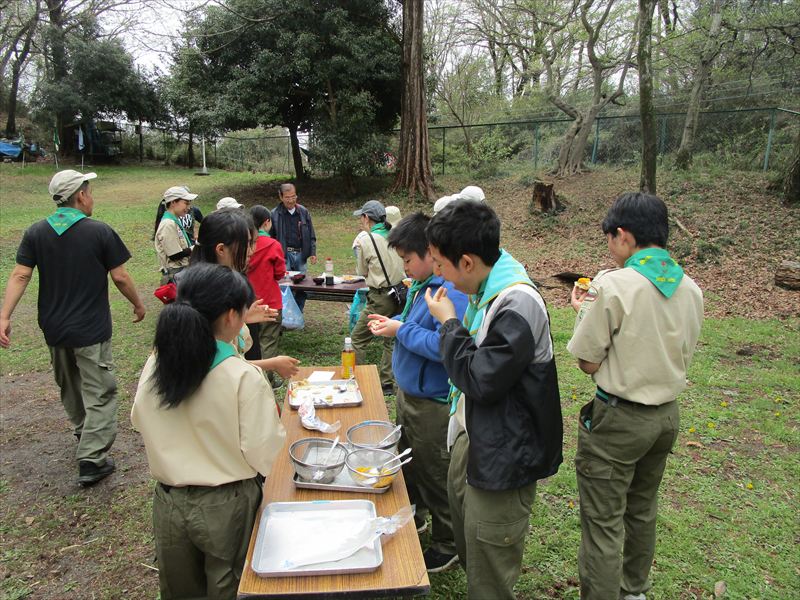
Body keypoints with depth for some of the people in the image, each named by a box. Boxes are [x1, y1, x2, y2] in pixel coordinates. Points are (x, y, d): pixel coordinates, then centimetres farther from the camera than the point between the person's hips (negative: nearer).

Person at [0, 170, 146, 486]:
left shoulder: (36, 232, 0)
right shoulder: (100, 232, -12)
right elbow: (120, 277, -9)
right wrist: (138, 304, 5)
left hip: (54, 328, 5)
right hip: (91, 330, -5)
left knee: (69, 386, 25)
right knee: (99, 393, 2)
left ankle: (83, 433, 45)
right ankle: (92, 459, -2)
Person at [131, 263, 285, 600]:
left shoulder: (155, 364, -9)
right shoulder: (244, 379, -25)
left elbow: (140, 422, 7)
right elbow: (263, 455, -20)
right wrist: (273, 418, -2)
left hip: (169, 505, 5)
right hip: (226, 507, -5)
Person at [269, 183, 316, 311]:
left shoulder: (304, 212, 7)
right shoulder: (274, 214, -3)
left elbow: (311, 235, 11)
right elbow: (270, 237, 0)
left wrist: (313, 253, 3)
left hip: (300, 254, 3)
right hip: (284, 256, -3)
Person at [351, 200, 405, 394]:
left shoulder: (364, 239, -9)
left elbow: (362, 271, 2)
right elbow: (405, 263, 11)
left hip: (381, 298, -6)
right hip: (401, 294, 6)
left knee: (358, 338, 6)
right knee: (392, 340, 15)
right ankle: (388, 383, 21)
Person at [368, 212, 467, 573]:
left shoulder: (451, 290, -26)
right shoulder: (421, 284, 4)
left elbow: (445, 346, -34)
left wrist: (401, 331, -24)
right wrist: (392, 324, 0)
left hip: (433, 403, -9)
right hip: (408, 392, 9)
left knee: (435, 475, 9)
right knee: (408, 462, 26)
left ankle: (446, 546, 30)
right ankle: (413, 517, 50)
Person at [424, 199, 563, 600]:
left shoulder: (518, 303, -25)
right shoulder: (484, 290, 4)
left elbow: (481, 380, -26)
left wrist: (448, 322, -16)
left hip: (499, 457, -9)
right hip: (469, 439, 9)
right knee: (469, 556, 25)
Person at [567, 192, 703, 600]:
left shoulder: (613, 286, -20)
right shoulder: (690, 289, 1)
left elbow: (588, 362, -15)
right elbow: (684, 356, 11)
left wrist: (584, 311, 1)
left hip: (619, 417, -8)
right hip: (667, 414, 8)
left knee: (603, 522, 4)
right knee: (642, 510, 25)